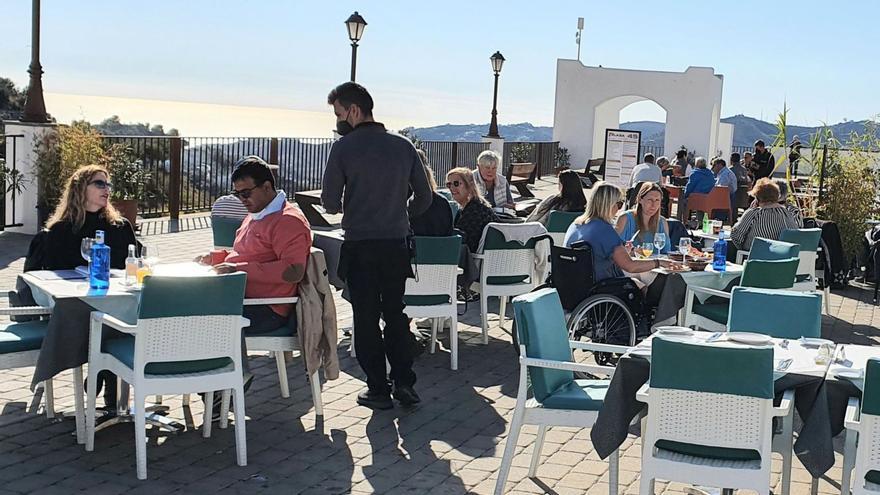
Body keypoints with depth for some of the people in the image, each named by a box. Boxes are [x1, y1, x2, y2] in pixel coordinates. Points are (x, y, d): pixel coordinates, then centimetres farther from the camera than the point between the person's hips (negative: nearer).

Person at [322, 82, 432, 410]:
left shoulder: (343, 147, -9)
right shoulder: (404, 145, 3)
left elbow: (330, 203, -8)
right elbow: (424, 197, 5)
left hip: (359, 247, -3)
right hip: (397, 244, 4)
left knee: (366, 318, 6)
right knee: (396, 314, 14)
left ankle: (378, 389, 10)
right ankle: (404, 383, 8)